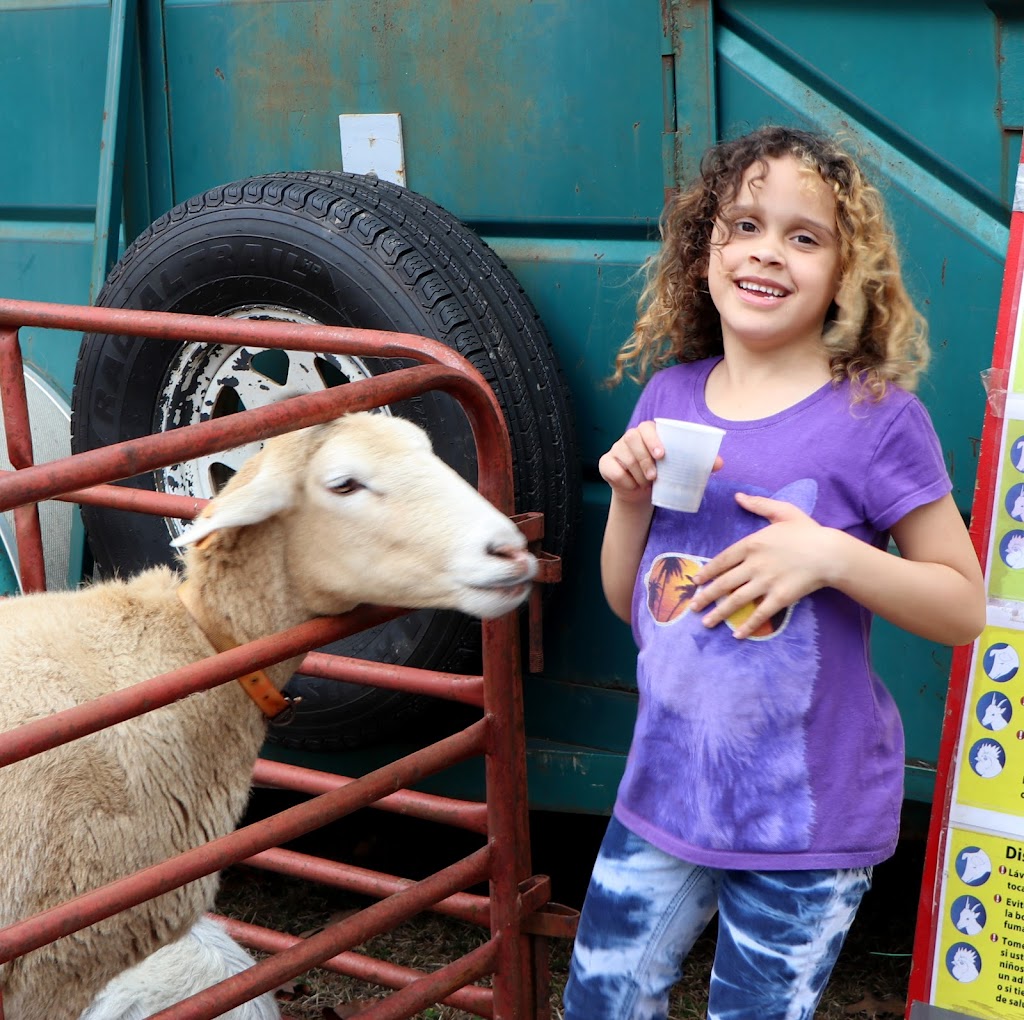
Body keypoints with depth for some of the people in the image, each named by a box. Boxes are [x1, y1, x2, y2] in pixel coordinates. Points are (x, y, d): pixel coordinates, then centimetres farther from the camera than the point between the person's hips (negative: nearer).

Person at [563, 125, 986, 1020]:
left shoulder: (874, 417, -13)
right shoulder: (671, 394, 2)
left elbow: (965, 607, -8)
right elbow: (630, 602, 8)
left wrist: (831, 555, -23)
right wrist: (630, 495, -10)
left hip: (807, 817, -4)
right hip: (667, 791, 5)